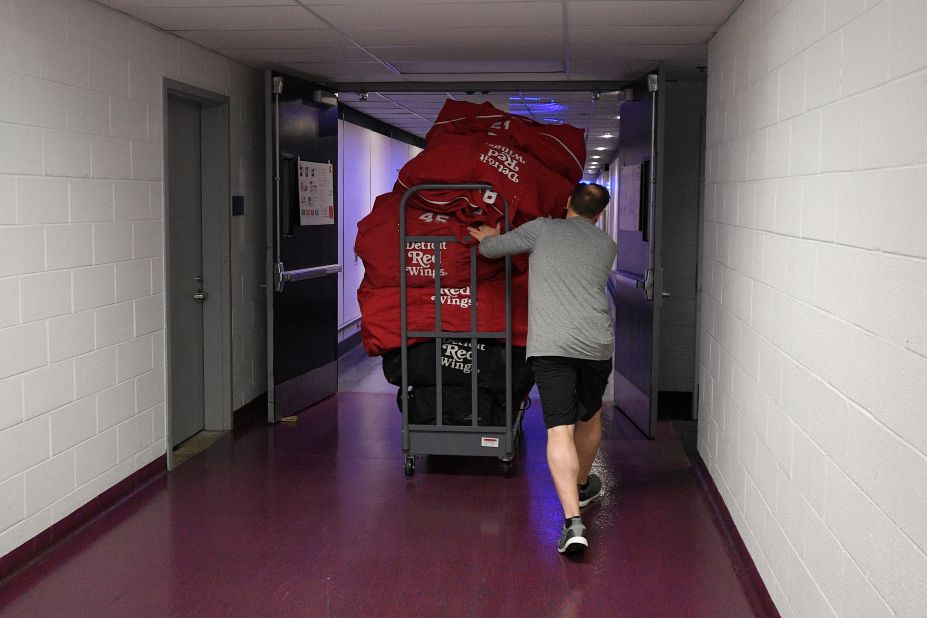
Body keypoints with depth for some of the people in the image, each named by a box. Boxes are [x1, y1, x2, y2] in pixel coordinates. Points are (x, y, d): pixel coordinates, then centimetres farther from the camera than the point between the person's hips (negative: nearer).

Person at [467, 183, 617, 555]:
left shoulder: (542, 229, 9)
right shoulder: (607, 246, 19)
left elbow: (489, 248, 15)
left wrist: (488, 237, 42)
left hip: (550, 345, -3)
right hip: (596, 344, 3)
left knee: (560, 429, -8)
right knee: (590, 416, 26)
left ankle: (573, 520, -21)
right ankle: (583, 485, 48)